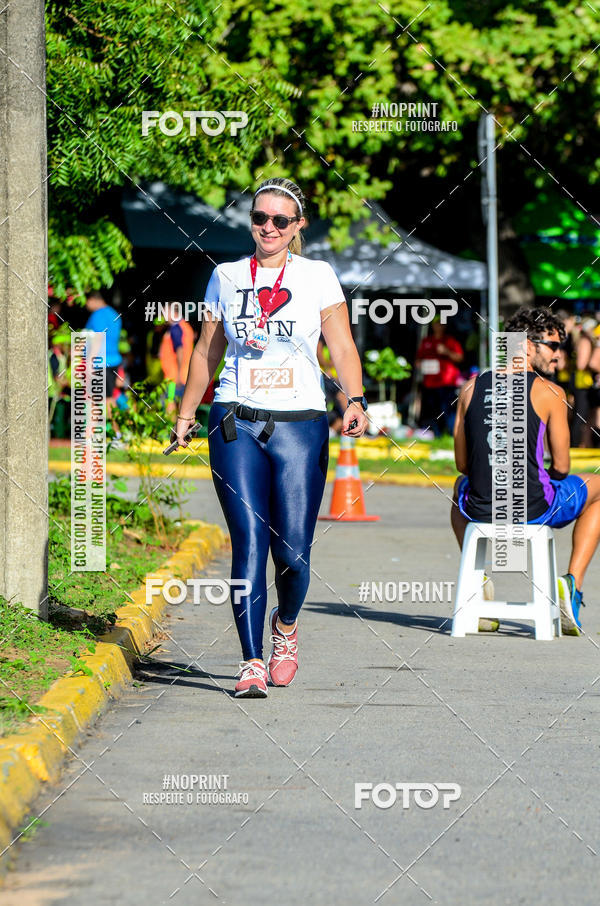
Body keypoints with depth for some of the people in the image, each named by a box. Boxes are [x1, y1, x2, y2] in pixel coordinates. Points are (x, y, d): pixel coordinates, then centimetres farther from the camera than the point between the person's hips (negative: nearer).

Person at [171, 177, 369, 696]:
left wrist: (355, 400, -16)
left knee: (293, 551, -3)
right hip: (236, 423, 1)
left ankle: (286, 625, 28)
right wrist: (185, 415, 17)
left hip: (300, 425, -1)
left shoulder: (318, 277, 5)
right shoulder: (226, 278, 10)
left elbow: (343, 347, -1)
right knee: (249, 545, -10)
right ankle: (252, 662, -9)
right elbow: (207, 351, 18)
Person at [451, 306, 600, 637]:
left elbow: (462, 463, 8)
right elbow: (561, 467, -4)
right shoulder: (550, 392, -7)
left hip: (480, 509, 4)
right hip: (534, 509, -4)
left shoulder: (472, 387, 4)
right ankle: (572, 582, 11)